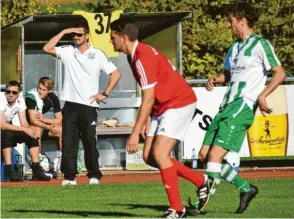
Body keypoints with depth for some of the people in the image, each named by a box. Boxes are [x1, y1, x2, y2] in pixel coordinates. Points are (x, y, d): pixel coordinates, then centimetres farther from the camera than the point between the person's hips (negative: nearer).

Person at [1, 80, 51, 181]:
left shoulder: (20, 100, -4)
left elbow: (24, 123, -4)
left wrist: (30, 128, -28)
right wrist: (24, 129, -33)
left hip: (9, 129, 7)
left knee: (32, 136, -10)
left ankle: (36, 171, -10)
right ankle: (8, 172, -36)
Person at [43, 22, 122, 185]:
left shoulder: (98, 54, 0)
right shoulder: (67, 51, 6)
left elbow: (116, 74, 1)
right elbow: (47, 48, -7)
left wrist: (105, 94, -5)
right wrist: (64, 32, -6)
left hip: (89, 105, -2)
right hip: (70, 104, 2)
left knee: (90, 142, 2)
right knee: (68, 142, 0)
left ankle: (94, 176, 9)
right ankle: (69, 176, 4)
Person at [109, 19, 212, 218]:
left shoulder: (143, 57, -22)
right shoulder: (135, 55, 8)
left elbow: (148, 99, -24)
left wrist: (135, 132, -24)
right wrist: (147, 118, 8)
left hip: (179, 104, -10)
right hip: (163, 108, 10)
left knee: (159, 154, -18)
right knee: (149, 156, 4)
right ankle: (201, 181, 16)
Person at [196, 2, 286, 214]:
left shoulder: (260, 45, -5)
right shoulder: (235, 47, 21)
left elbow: (280, 73, -9)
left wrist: (262, 95, -22)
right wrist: (215, 79, 9)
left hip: (243, 107, -9)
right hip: (227, 106, 9)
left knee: (215, 154, -19)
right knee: (205, 154, 3)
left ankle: (204, 200, -19)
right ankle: (246, 189, 15)